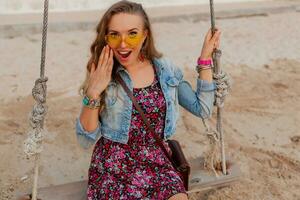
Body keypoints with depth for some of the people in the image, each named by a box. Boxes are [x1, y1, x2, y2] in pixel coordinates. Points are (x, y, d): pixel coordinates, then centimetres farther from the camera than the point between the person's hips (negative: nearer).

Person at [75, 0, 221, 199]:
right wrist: (93, 93, -21)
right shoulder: (101, 75, -5)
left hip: (157, 164, 2)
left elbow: (202, 108, 3)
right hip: (113, 169, -2)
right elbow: (86, 139, -7)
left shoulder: (165, 68, 2)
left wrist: (205, 58, 0)